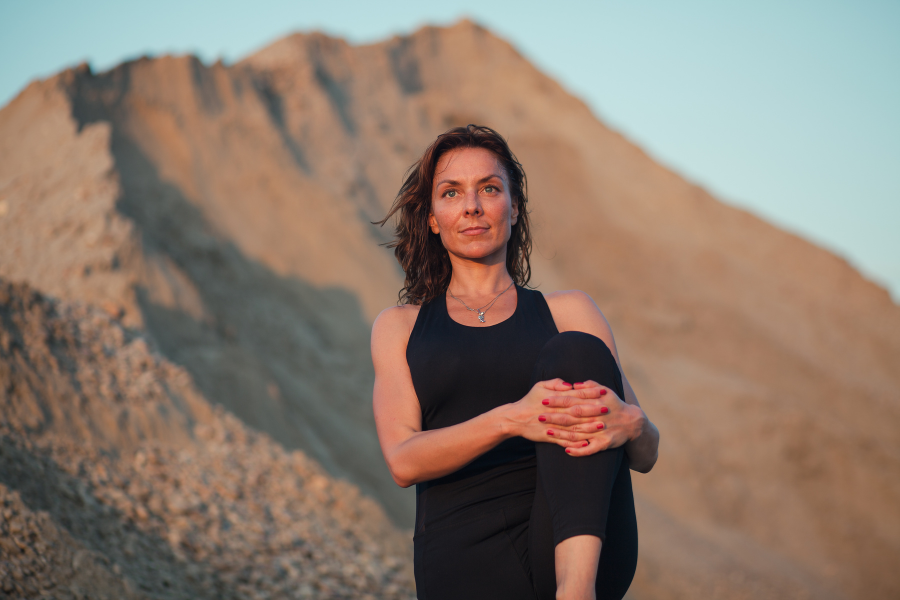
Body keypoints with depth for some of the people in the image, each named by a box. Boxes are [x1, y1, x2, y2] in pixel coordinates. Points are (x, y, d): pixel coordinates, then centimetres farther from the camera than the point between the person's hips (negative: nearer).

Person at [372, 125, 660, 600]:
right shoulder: (399, 327, 20)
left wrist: (630, 423, -13)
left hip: (575, 539, 3)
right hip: (466, 559, -3)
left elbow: (645, 455, 13)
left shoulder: (569, 311, 20)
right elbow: (402, 461, 3)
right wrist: (510, 420, -16)